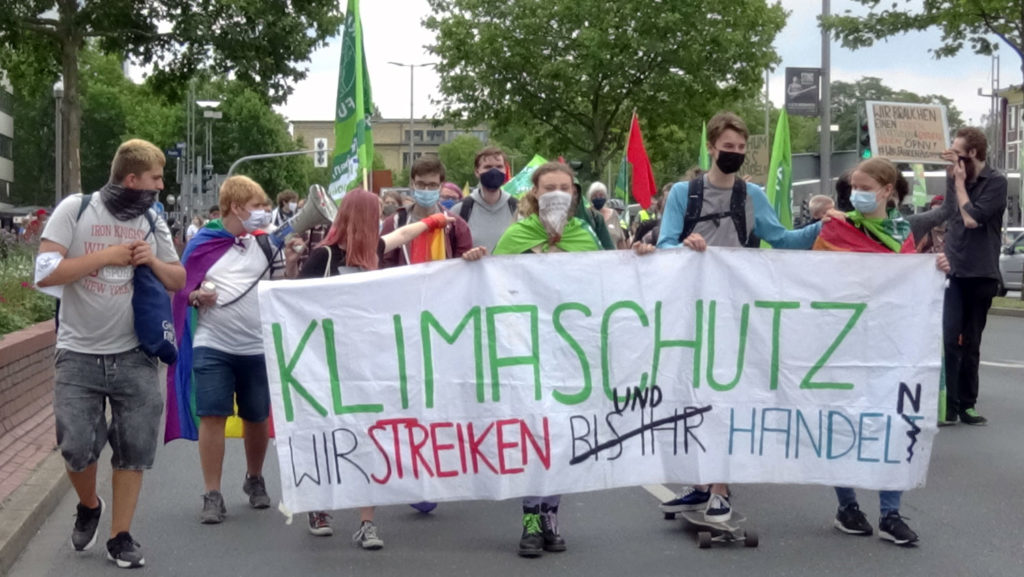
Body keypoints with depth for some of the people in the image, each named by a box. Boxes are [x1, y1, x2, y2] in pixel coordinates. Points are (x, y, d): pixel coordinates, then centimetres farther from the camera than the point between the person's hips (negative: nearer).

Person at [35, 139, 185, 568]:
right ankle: (89, 506, 27)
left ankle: (120, 536, 16)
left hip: (133, 356, 3)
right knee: (76, 447, -5)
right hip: (78, 355, -3)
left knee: (134, 449, 3)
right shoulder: (75, 209, -7)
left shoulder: (153, 222, 4)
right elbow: (45, 274, -15)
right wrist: (107, 256, -16)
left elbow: (178, 281, 13)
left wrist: (152, 261, -8)